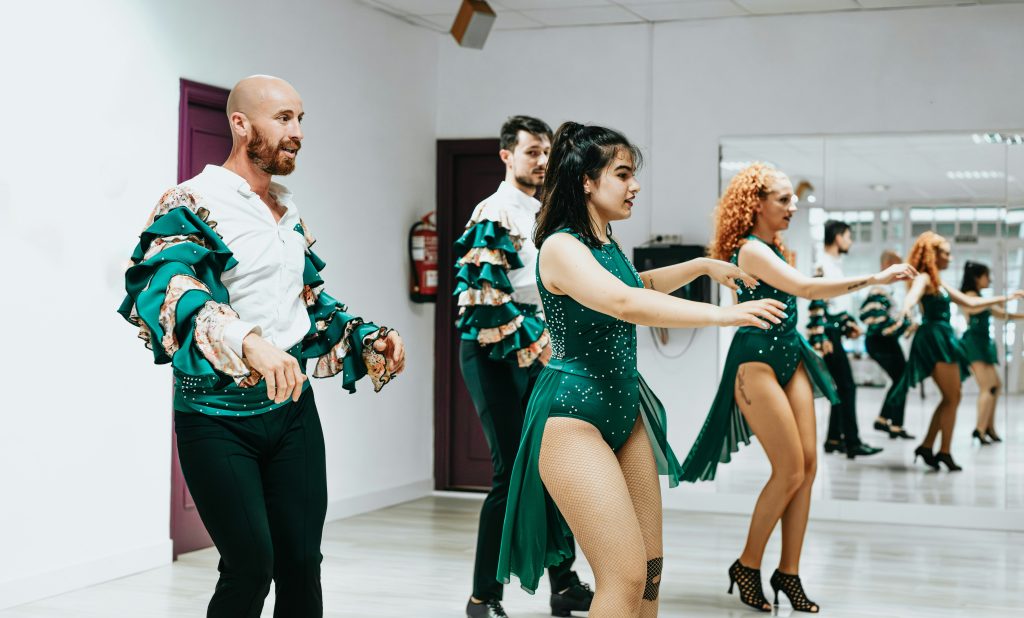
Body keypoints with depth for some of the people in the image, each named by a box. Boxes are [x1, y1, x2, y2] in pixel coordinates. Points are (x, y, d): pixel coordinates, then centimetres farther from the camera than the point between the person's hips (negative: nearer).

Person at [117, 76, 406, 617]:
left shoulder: (288, 212, 12)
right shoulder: (193, 204, -12)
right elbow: (167, 288, -31)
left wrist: (368, 339, 10)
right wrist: (248, 342, -47)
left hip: (293, 406, 7)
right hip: (218, 416, -6)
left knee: (301, 561, 6)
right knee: (250, 565, -9)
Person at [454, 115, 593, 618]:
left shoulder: (544, 214, 15)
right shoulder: (493, 216, -10)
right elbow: (490, 301, -19)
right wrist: (538, 345, -18)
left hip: (537, 354, 8)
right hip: (497, 355, -8)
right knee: (512, 476, -7)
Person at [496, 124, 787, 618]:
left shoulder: (606, 244, 12)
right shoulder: (561, 247, -15)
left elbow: (640, 284, 36)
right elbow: (624, 304, -33)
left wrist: (704, 266, 27)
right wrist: (722, 314, -37)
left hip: (625, 407, 9)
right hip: (574, 415, -9)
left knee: (651, 568, 7)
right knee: (626, 577, -14)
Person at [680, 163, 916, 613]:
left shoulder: (773, 248, 13)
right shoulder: (750, 250, -15)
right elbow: (806, 287, -26)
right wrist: (874, 279, -26)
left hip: (790, 358, 9)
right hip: (757, 362, -9)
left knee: (808, 466, 1)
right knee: (790, 470, -9)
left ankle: (788, 573, 8)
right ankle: (747, 567, 6)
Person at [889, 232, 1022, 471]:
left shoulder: (939, 283, 20)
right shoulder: (923, 279, -8)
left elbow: (970, 303, 26)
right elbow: (913, 294, -32)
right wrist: (905, 310, -56)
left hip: (942, 339, 10)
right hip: (934, 337, -10)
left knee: (950, 398, 12)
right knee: (952, 398, -7)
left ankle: (926, 447, 13)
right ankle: (944, 452, -4)